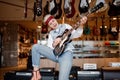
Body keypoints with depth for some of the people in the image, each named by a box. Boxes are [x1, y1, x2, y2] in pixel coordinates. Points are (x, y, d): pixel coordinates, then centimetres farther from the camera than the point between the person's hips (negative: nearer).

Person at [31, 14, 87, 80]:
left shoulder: (65, 26, 15)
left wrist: (81, 25, -21)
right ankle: (36, 73, -8)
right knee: (35, 47, -12)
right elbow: (48, 47, 11)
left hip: (66, 53, -4)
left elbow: (75, 34, -2)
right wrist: (54, 44, -13)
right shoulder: (51, 33, 22)